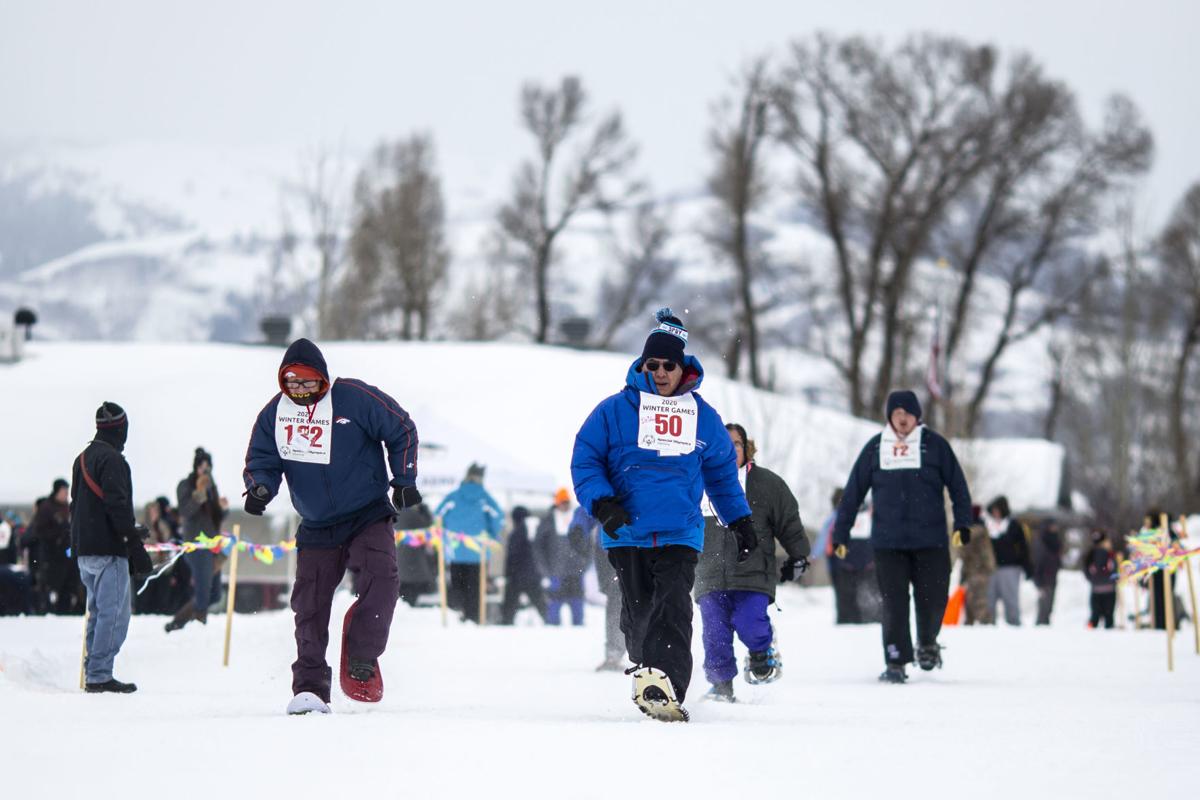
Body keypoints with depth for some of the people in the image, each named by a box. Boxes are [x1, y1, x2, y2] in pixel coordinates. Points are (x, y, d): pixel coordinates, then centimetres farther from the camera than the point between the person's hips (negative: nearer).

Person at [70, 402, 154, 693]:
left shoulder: (83, 458, 17)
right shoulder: (111, 459, -12)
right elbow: (118, 506, -19)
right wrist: (136, 546, -18)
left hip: (84, 550, 9)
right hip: (108, 549, -9)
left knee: (98, 612, 14)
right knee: (114, 613, -9)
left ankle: (93, 674, 13)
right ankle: (99, 675, -13)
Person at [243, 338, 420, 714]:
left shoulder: (355, 398, -11)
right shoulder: (274, 414, -2)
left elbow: (402, 431, 0)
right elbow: (261, 459, 7)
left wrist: (404, 480, -3)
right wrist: (259, 488, -15)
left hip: (368, 516, -3)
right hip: (316, 526, 3)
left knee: (382, 578, -26)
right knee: (309, 604, -1)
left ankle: (361, 656, -14)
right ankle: (310, 688, 6)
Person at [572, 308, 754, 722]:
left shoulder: (703, 417, 13)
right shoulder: (614, 411, 4)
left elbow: (722, 471, 26)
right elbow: (585, 460, 5)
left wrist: (739, 519, 26)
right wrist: (601, 503, -11)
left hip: (680, 534, 0)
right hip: (627, 534, 0)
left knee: (673, 609, -17)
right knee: (638, 613, 4)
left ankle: (664, 690, -27)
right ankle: (648, 672, 19)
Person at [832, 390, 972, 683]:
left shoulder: (934, 445, 3)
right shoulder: (875, 448, 6)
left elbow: (957, 485, 5)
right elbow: (853, 492, 9)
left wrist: (962, 523, -6)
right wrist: (840, 533, 7)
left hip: (930, 541, -1)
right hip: (888, 542, 1)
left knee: (932, 599, 1)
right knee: (894, 604, -4)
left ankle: (927, 643, 30)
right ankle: (896, 662, 2)